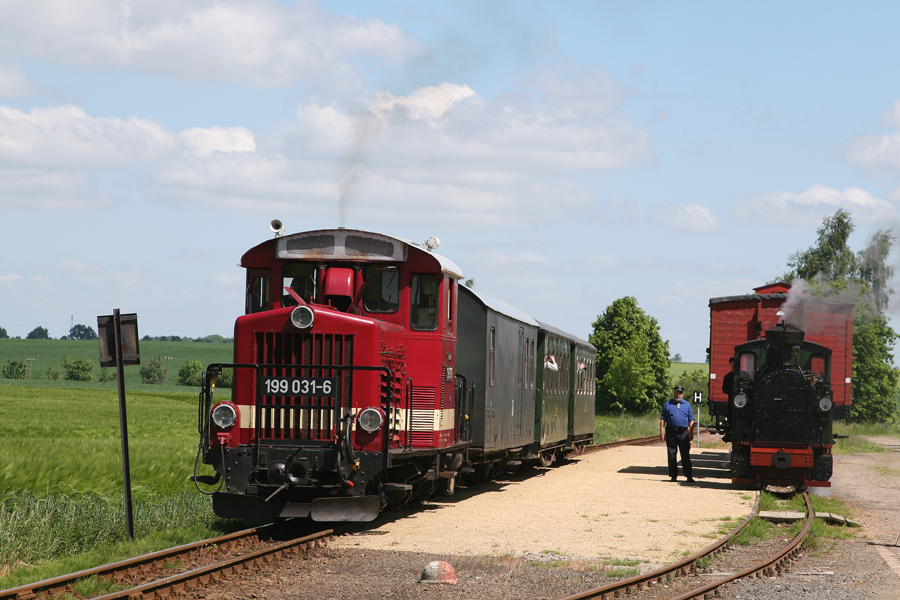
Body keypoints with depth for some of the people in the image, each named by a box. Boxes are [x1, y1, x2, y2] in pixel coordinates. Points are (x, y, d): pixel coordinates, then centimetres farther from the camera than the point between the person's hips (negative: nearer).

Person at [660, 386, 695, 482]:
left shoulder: (687, 405, 12)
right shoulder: (667, 404, 11)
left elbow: (691, 420, 11)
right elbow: (662, 419, 9)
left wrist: (691, 433, 1)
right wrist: (662, 432, -1)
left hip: (683, 432, -1)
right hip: (671, 432, 1)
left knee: (685, 455, -4)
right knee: (672, 455, 2)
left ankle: (689, 476, -4)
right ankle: (673, 476, 9)